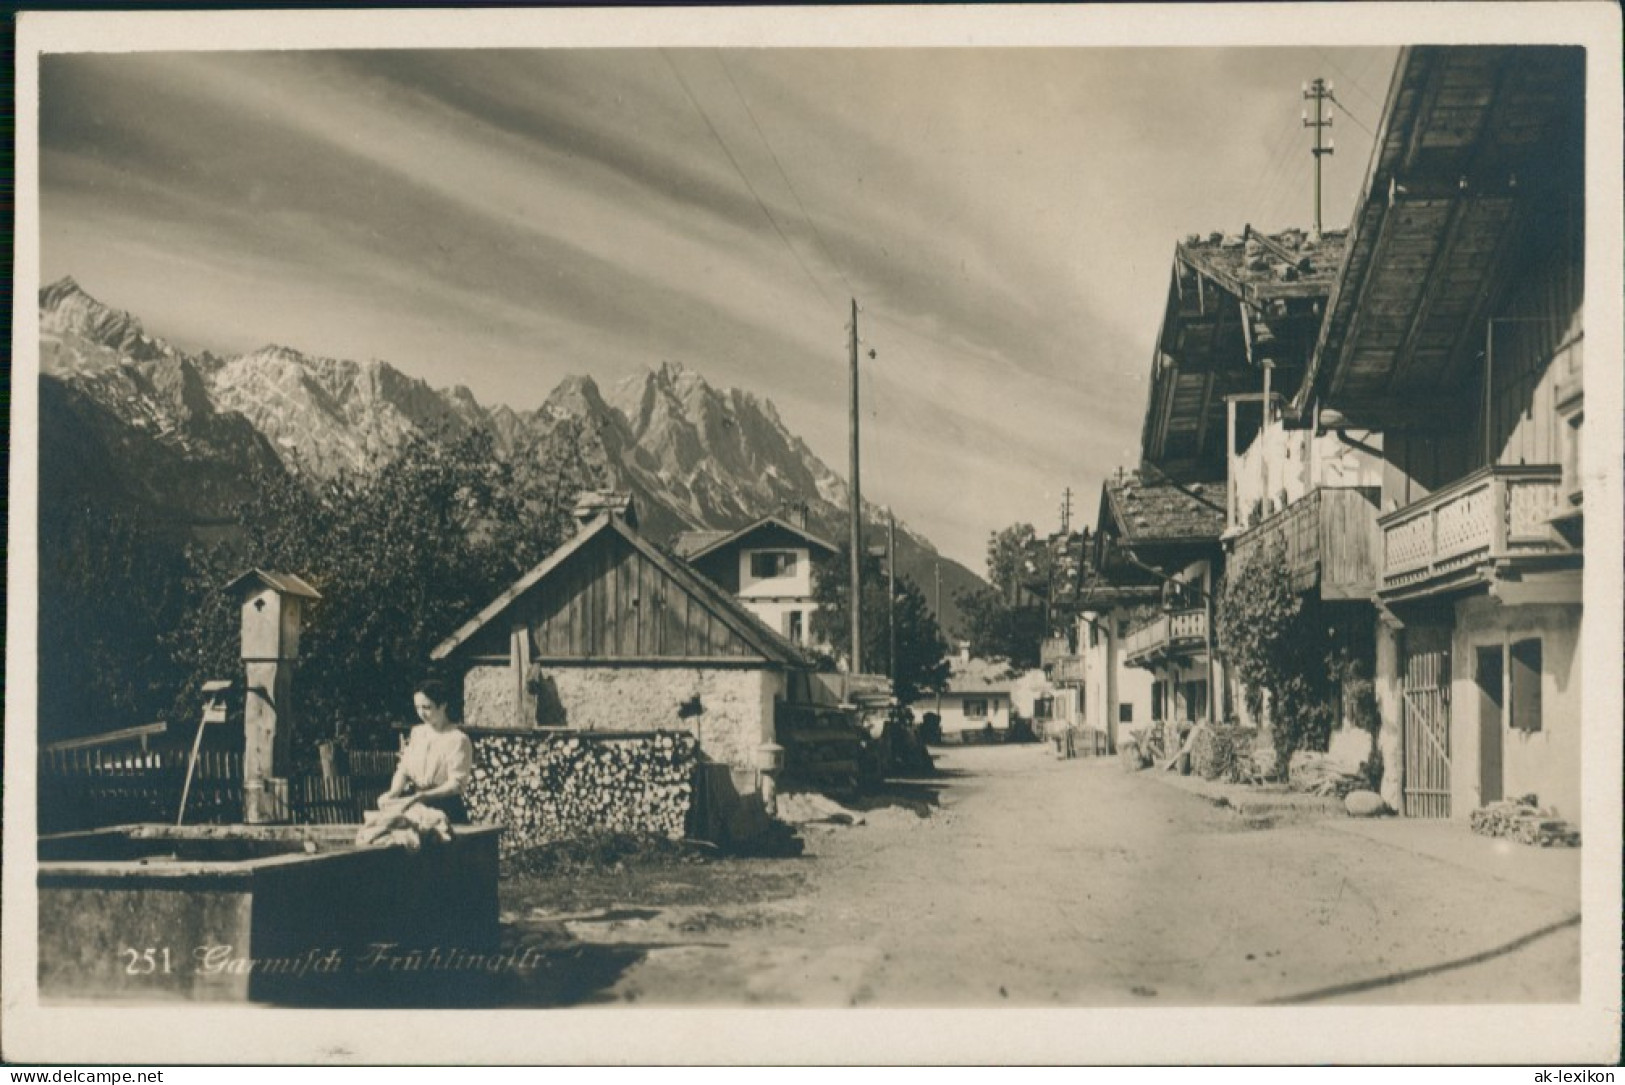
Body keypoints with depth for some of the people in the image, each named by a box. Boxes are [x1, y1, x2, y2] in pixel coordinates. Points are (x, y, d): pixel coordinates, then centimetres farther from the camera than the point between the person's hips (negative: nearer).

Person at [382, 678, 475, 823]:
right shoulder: (417, 732, 14)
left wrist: (422, 796, -25)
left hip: (445, 810, -5)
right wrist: (393, 793, -10)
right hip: (414, 806, 5)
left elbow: (456, 784, -12)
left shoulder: (458, 739, -6)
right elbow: (403, 770, 10)